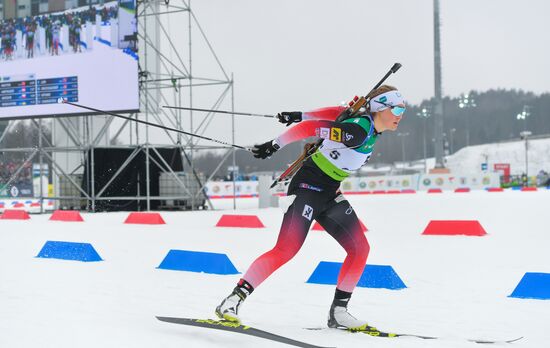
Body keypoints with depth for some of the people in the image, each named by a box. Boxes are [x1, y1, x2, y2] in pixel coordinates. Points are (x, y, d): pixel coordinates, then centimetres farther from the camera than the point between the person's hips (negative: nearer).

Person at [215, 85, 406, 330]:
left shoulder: (371, 124, 2)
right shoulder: (359, 130, -25)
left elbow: (337, 112, 11)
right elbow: (310, 128, -23)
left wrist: (301, 115, 15)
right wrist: (275, 145, -17)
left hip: (330, 193, 9)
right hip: (308, 186, -9)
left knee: (359, 248, 2)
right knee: (287, 249, -19)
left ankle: (338, 311, 9)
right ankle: (233, 300, -14)